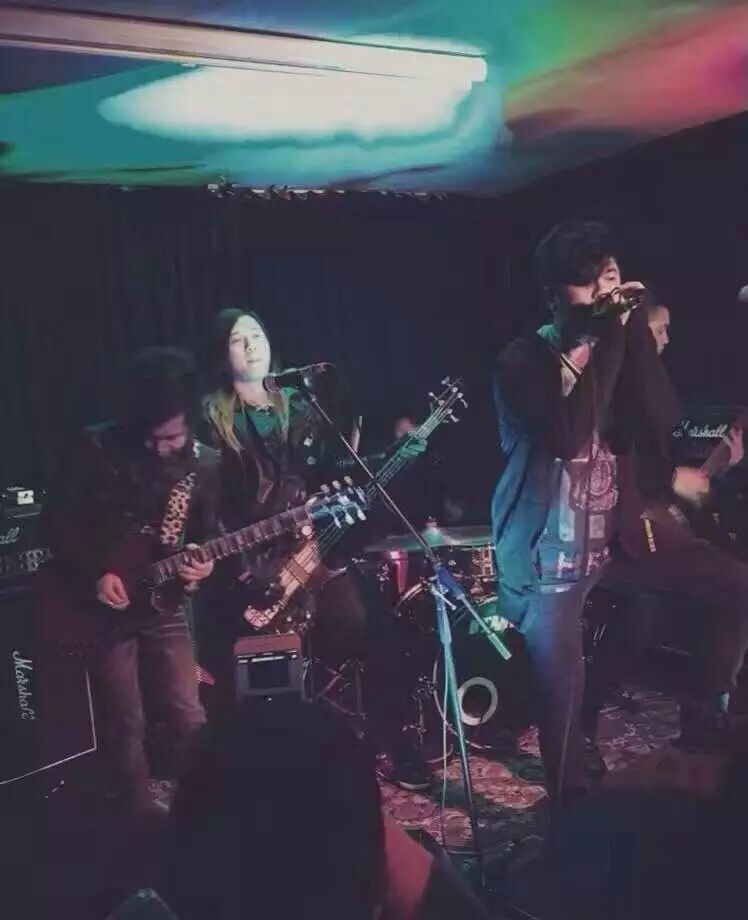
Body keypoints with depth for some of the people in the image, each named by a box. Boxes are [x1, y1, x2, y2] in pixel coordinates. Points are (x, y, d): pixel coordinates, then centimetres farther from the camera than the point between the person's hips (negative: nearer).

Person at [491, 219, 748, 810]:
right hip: (551, 553, -5)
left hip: (620, 532, 5)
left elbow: (663, 421, -12)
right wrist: (610, 340, -27)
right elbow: (568, 438, -30)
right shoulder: (523, 361, -12)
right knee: (563, 702, -5)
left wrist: (634, 330, -18)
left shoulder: (620, 345, 4)